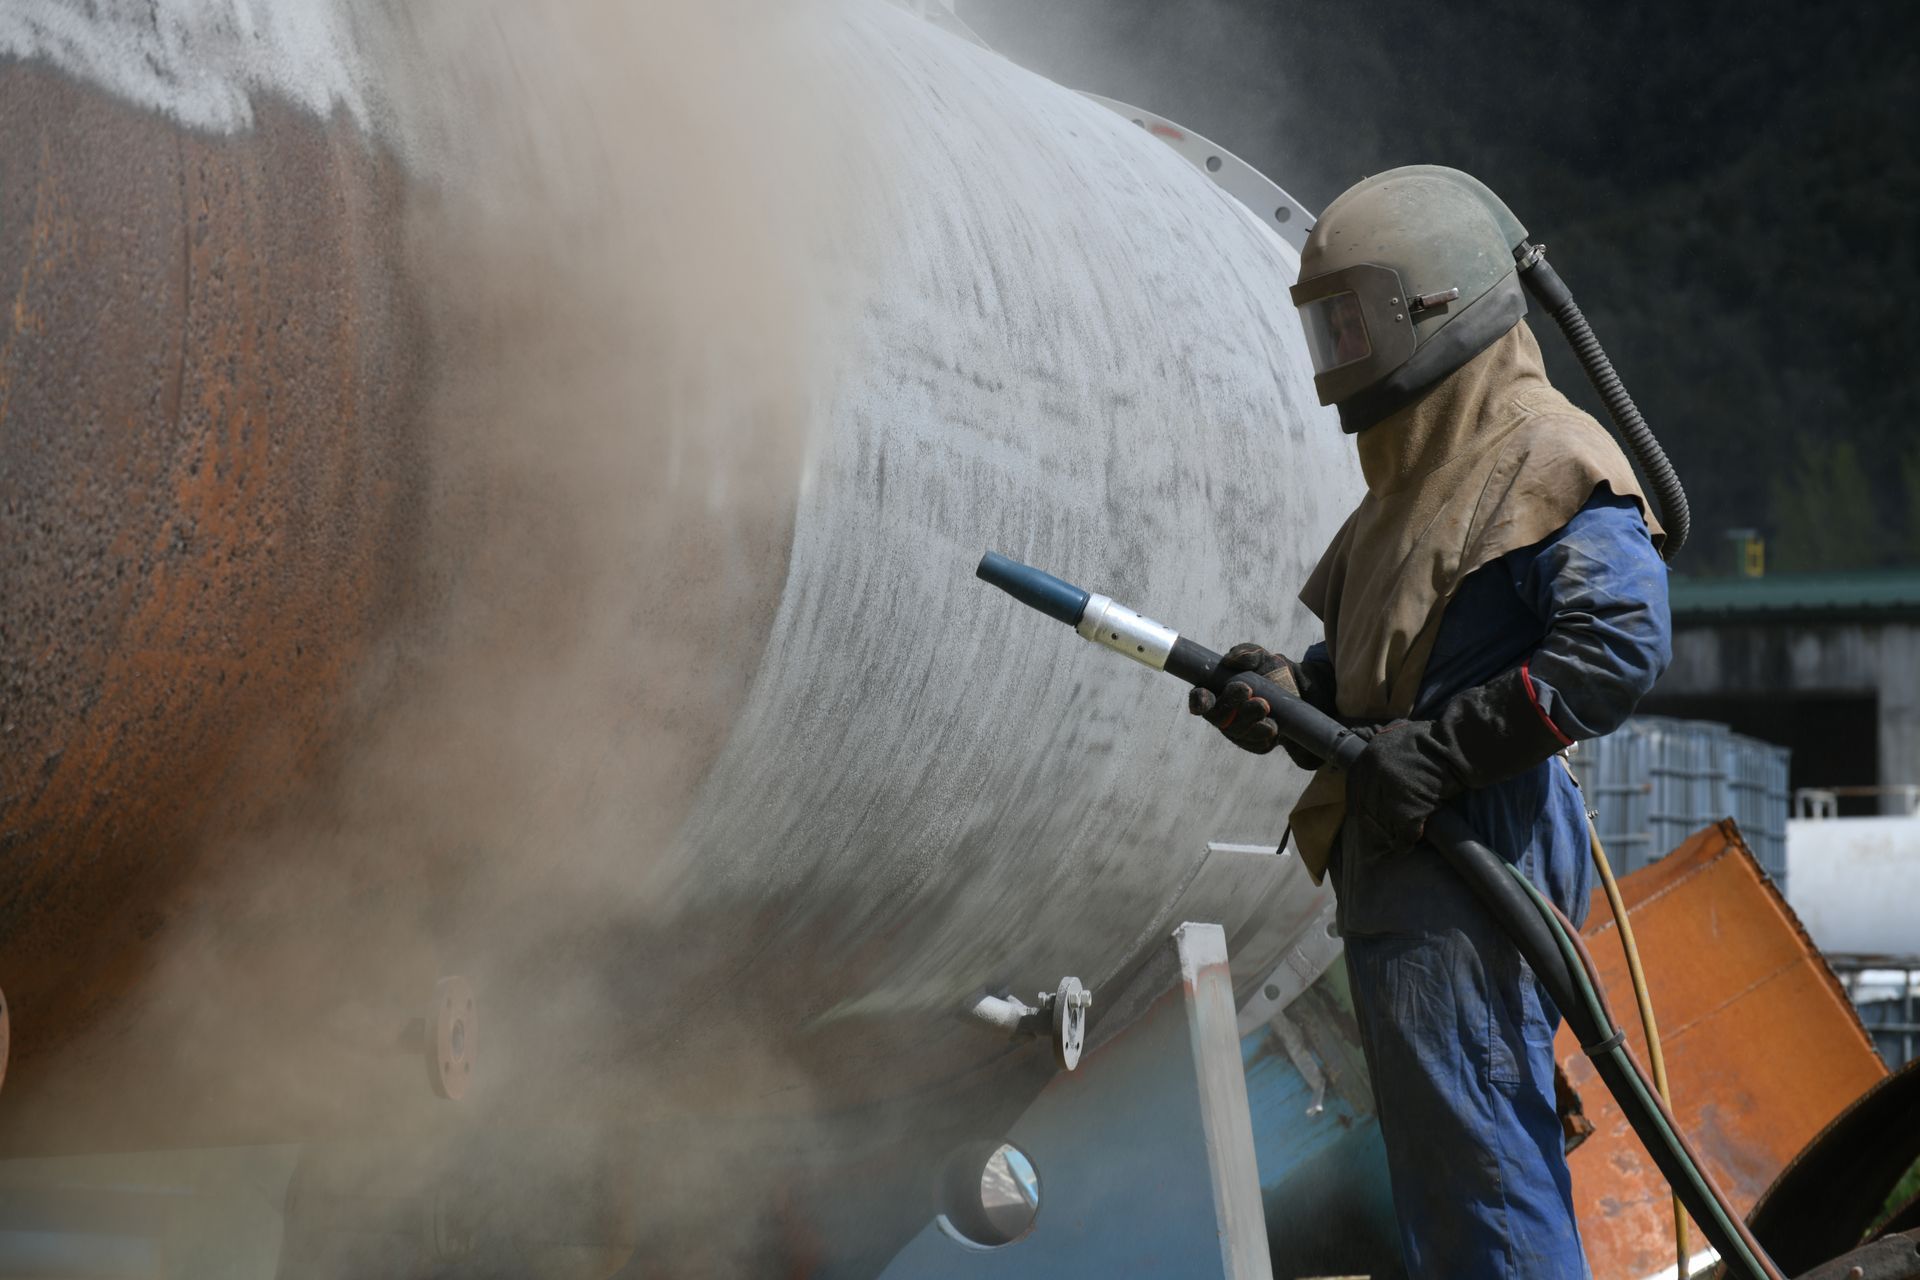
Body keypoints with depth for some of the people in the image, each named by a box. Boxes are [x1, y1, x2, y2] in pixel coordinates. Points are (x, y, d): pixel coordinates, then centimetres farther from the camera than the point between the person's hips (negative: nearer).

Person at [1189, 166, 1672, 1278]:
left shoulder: (1550, 463, -10)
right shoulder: (1424, 473, 21)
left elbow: (1621, 645, -22)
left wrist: (1439, 751, -22)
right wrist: (1289, 691, 4)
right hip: (1395, 858, 10)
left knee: (1476, 1151, -11)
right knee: (1436, 1148, 16)